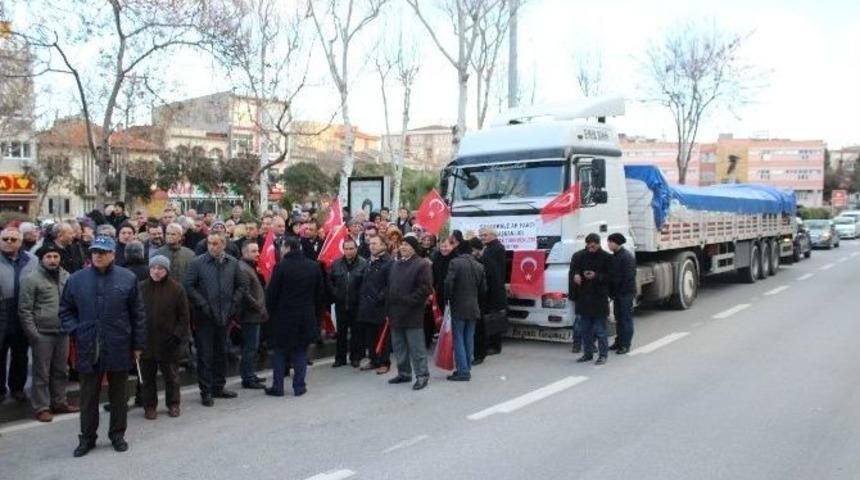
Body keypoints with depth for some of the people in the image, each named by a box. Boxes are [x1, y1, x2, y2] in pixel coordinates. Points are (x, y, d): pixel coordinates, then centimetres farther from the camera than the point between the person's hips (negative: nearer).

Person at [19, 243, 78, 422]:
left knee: (61, 370, 14)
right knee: (42, 373, 4)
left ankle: (59, 402, 26)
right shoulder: (31, 279, -8)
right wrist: (33, 334, -11)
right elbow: (24, 309, -8)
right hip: (43, 334, -5)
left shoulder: (66, 276, 5)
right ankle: (41, 407, 13)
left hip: (63, 332, 5)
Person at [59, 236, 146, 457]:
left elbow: (138, 314, 1)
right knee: (89, 395, 10)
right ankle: (87, 437, 24)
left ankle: (117, 434, 26)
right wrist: (75, 331, -3)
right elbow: (65, 310, 13)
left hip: (119, 348, -1)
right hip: (88, 349, 1)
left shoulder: (127, 278, -2)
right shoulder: (77, 279, 3)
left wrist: (138, 344, 0)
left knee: (118, 394, 11)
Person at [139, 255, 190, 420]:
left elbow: (184, 316, -3)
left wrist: (178, 335, -9)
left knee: (171, 375, 11)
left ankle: (173, 404, 26)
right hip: (146, 340, 2)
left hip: (169, 342, -1)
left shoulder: (176, 289, -5)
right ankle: (149, 406, 23)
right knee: (147, 375, 10)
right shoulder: (142, 288, 0)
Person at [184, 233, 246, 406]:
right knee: (205, 354, 1)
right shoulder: (197, 263, -6)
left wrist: (234, 304, 1)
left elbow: (241, 285, 11)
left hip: (225, 316, 4)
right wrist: (203, 305, -11)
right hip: (205, 317, -4)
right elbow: (188, 286, -7)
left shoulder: (233, 263, 5)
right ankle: (206, 392, 10)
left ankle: (218, 387, 25)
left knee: (222, 353, 13)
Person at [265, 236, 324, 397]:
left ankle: (277, 386, 11)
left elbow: (271, 292, -9)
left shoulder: (281, 266, -12)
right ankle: (299, 386, 11)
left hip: (284, 316, -3)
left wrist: (270, 311, 6)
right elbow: (320, 292, 8)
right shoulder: (314, 266, 1)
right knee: (300, 351, 11)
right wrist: (313, 311, 18)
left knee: (280, 352, 9)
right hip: (307, 316, 3)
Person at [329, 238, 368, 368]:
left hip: (356, 304, -3)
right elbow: (330, 280, 12)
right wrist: (335, 293, 4)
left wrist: (360, 296, -13)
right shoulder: (336, 263, 2)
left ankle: (355, 357, 19)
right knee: (341, 332, 11)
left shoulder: (363, 263, -10)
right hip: (340, 304, 3)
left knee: (355, 332, 8)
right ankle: (340, 358, 20)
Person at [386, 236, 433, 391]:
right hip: (396, 313, 8)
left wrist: (409, 301, -18)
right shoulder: (396, 265, 17)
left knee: (416, 346, -3)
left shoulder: (422, 264, -8)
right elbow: (390, 287, 20)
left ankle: (422, 375, 6)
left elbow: (425, 288, -16)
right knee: (399, 346, 14)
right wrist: (389, 308, 13)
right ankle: (404, 373, 26)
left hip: (412, 314, -8)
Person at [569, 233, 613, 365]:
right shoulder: (578, 256, 5)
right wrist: (575, 276, -9)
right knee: (585, 329, 12)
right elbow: (572, 273, 13)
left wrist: (596, 276, -18)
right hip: (583, 298, 4)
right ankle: (588, 353, 23)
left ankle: (603, 355, 10)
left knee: (600, 329, 0)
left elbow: (611, 277, -4)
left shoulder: (606, 258, -5)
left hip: (599, 299, -4)